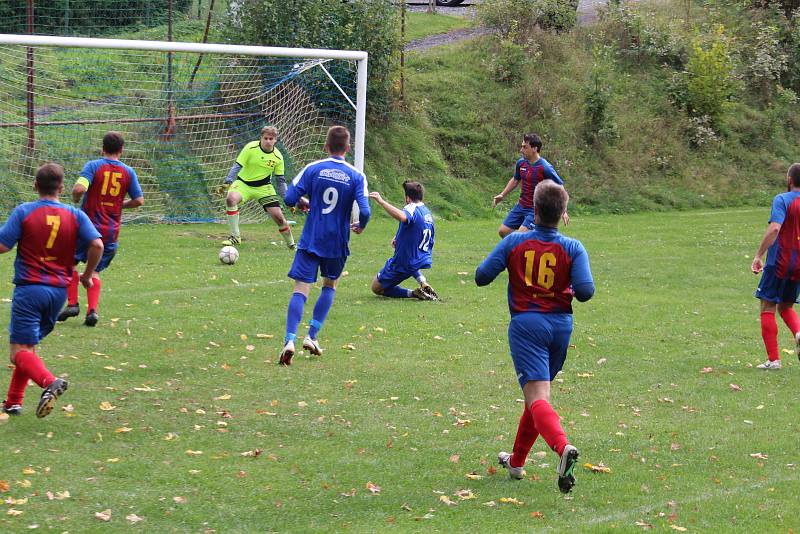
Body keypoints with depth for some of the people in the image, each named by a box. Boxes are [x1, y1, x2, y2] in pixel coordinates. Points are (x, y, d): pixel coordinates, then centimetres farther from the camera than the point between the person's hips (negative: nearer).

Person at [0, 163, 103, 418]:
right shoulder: (75, 215, 2)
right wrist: (87, 274, 7)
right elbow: (97, 245, -9)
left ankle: (49, 381, -35)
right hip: (59, 291, 5)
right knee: (29, 346, 20)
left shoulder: (23, 212, -5)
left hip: (29, 289, -4)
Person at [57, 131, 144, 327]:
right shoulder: (128, 172, 2)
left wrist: (75, 199, -2)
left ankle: (72, 303, 3)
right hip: (112, 232, 3)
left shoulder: (93, 166, -8)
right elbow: (139, 200, 5)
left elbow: (79, 188, -23)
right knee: (95, 270, 13)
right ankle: (92, 310, -1)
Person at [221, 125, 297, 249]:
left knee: (278, 216, -7)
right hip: (243, 183, -2)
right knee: (230, 199, -33)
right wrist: (227, 182, -23)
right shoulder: (251, 148, -15)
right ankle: (235, 236, -20)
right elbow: (237, 166, -12)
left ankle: (291, 244, 19)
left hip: (264, 187, 2)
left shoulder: (277, 157, -6)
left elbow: (280, 180, 4)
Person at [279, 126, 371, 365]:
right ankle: (312, 336, 16)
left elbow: (290, 199, -8)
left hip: (310, 240, -1)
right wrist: (360, 227, 8)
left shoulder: (312, 169, -4)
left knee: (301, 289, -4)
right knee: (330, 285, 23)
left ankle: (290, 339, -22)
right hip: (337, 243, 1)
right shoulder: (356, 176, -5)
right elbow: (364, 212, -14)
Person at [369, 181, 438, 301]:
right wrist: (399, 237, 12)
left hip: (403, 264, -8)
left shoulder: (412, 209, -21)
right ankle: (423, 282, 13)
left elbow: (402, 217, -47)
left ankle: (413, 293, -9)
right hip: (423, 260, 8)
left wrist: (381, 201, -48)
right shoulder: (427, 212, 8)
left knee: (376, 287, 10)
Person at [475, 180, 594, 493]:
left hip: (526, 324, -3)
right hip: (561, 325, 3)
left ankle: (563, 447, -42)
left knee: (537, 397, -15)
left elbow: (481, 277, -2)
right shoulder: (573, 248, -1)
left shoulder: (514, 242, -2)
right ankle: (516, 462, 33)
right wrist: (570, 291, 12)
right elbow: (585, 291, -12)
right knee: (539, 392, 22)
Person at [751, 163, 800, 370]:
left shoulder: (782, 200, -10)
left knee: (768, 307, 4)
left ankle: (773, 359, -1)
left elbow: (774, 228, -23)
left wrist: (759, 256, -21)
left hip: (779, 262, -6)